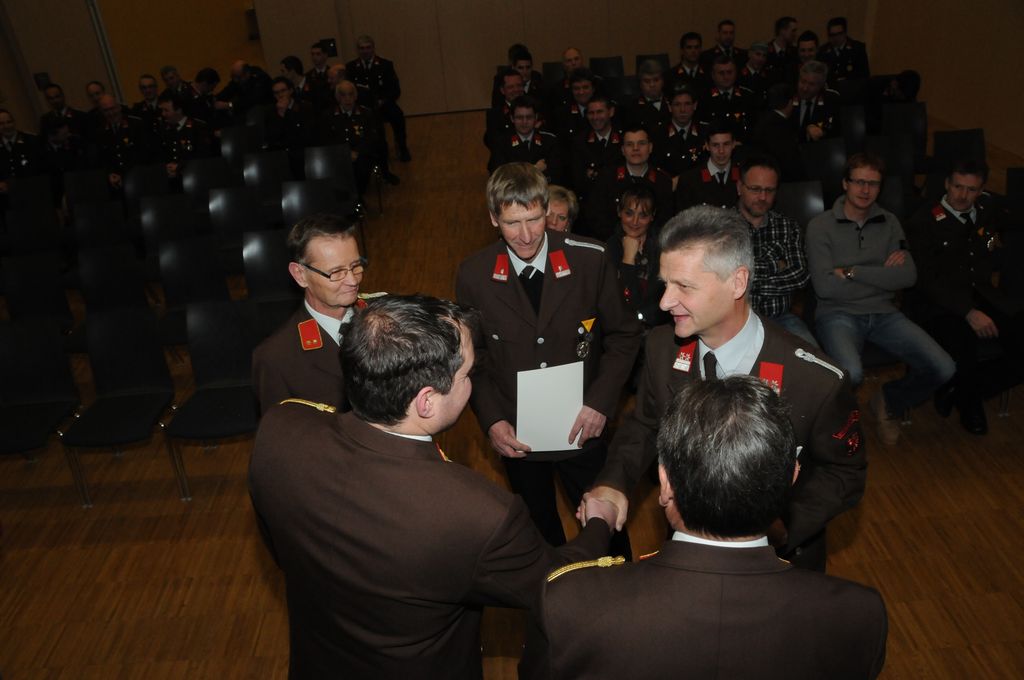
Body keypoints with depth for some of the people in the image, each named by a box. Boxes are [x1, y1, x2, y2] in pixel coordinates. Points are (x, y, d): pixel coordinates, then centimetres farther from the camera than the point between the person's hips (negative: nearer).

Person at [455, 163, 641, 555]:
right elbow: (472, 357, 0)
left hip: (582, 428, -1)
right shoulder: (474, 274, -11)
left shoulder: (590, 259, -14)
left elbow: (624, 334, -5)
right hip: (515, 434, 1)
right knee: (539, 526, 23)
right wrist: (491, 420, -11)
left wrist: (601, 403, -15)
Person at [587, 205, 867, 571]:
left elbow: (844, 472, -13)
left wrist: (784, 525, -27)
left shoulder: (819, 382, -29)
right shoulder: (661, 347, -17)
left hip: (779, 558, -3)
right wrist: (613, 482, -19)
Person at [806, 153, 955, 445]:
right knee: (851, 373, -35)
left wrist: (852, 271, -11)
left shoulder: (889, 223, 11)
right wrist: (882, 276, -6)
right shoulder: (821, 226, -3)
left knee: (943, 368, -14)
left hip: (884, 313, 5)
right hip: (839, 313, -5)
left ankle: (890, 402, 17)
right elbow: (824, 286, -14)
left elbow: (908, 276, -2)